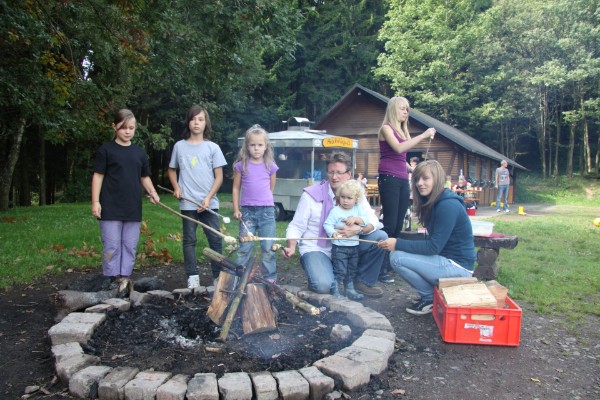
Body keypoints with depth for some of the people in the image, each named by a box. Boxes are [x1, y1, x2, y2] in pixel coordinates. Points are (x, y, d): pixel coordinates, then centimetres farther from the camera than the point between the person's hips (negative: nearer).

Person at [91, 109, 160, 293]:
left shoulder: (139, 152, 11)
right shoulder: (106, 149, -1)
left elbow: (144, 177, 17)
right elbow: (98, 175, -2)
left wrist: (152, 192, 0)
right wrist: (95, 201, -9)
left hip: (133, 208, 4)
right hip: (111, 208, -4)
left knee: (130, 246, 7)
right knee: (112, 246, 0)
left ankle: (124, 279, 17)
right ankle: (111, 281, 9)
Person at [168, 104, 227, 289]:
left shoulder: (212, 147, 1)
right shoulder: (179, 146, 6)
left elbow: (219, 177, 0)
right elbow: (172, 170, 18)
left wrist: (208, 198, -10)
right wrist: (176, 188, 1)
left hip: (209, 203, -1)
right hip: (187, 203, 1)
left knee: (215, 239, 1)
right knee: (189, 240, 6)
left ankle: (218, 275, 12)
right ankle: (192, 275, 16)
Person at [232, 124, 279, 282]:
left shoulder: (270, 166, 3)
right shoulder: (241, 165, 0)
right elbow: (236, 188, 4)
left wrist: (264, 201, 11)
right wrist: (236, 209, -1)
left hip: (266, 210, 1)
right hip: (247, 210, 0)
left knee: (268, 248, 5)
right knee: (245, 247, 3)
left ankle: (270, 278, 16)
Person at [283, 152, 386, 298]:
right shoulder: (311, 194, -11)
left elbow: (373, 221, -10)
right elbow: (296, 227, -9)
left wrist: (358, 229, -32)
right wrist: (291, 248, -27)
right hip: (316, 249, -4)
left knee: (380, 237, -13)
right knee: (324, 285, -31)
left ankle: (363, 281, 3)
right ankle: (317, 273, 9)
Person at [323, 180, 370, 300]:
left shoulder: (358, 209, 2)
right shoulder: (335, 211, -12)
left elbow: (366, 219, -6)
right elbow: (327, 224, -15)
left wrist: (356, 219, -21)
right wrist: (333, 233, -32)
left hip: (354, 246, 6)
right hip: (339, 246, -6)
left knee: (352, 271, 19)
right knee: (340, 271, -6)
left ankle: (349, 290, 34)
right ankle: (335, 292, 6)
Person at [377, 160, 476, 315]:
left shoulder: (448, 206, -20)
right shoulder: (432, 202, 9)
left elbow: (433, 247, -22)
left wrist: (398, 244, -19)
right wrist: (399, 245, 0)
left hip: (457, 266, -10)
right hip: (445, 260, 10)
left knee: (397, 258, -18)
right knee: (398, 253, 9)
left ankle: (431, 298, -1)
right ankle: (431, 294, 11)